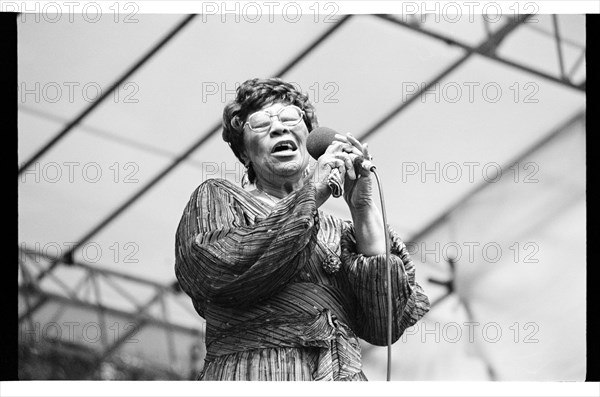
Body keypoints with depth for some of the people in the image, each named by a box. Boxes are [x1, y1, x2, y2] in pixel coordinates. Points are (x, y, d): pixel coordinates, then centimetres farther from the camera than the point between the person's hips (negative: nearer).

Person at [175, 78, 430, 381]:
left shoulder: (340, 232, 22)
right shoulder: (218, 197, 16)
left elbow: (387, 325, 7)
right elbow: (218, 271, -7)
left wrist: (362, 207, 5)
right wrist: (310, 195, -1)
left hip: (344, 378, 3)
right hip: (253, 378, -3)